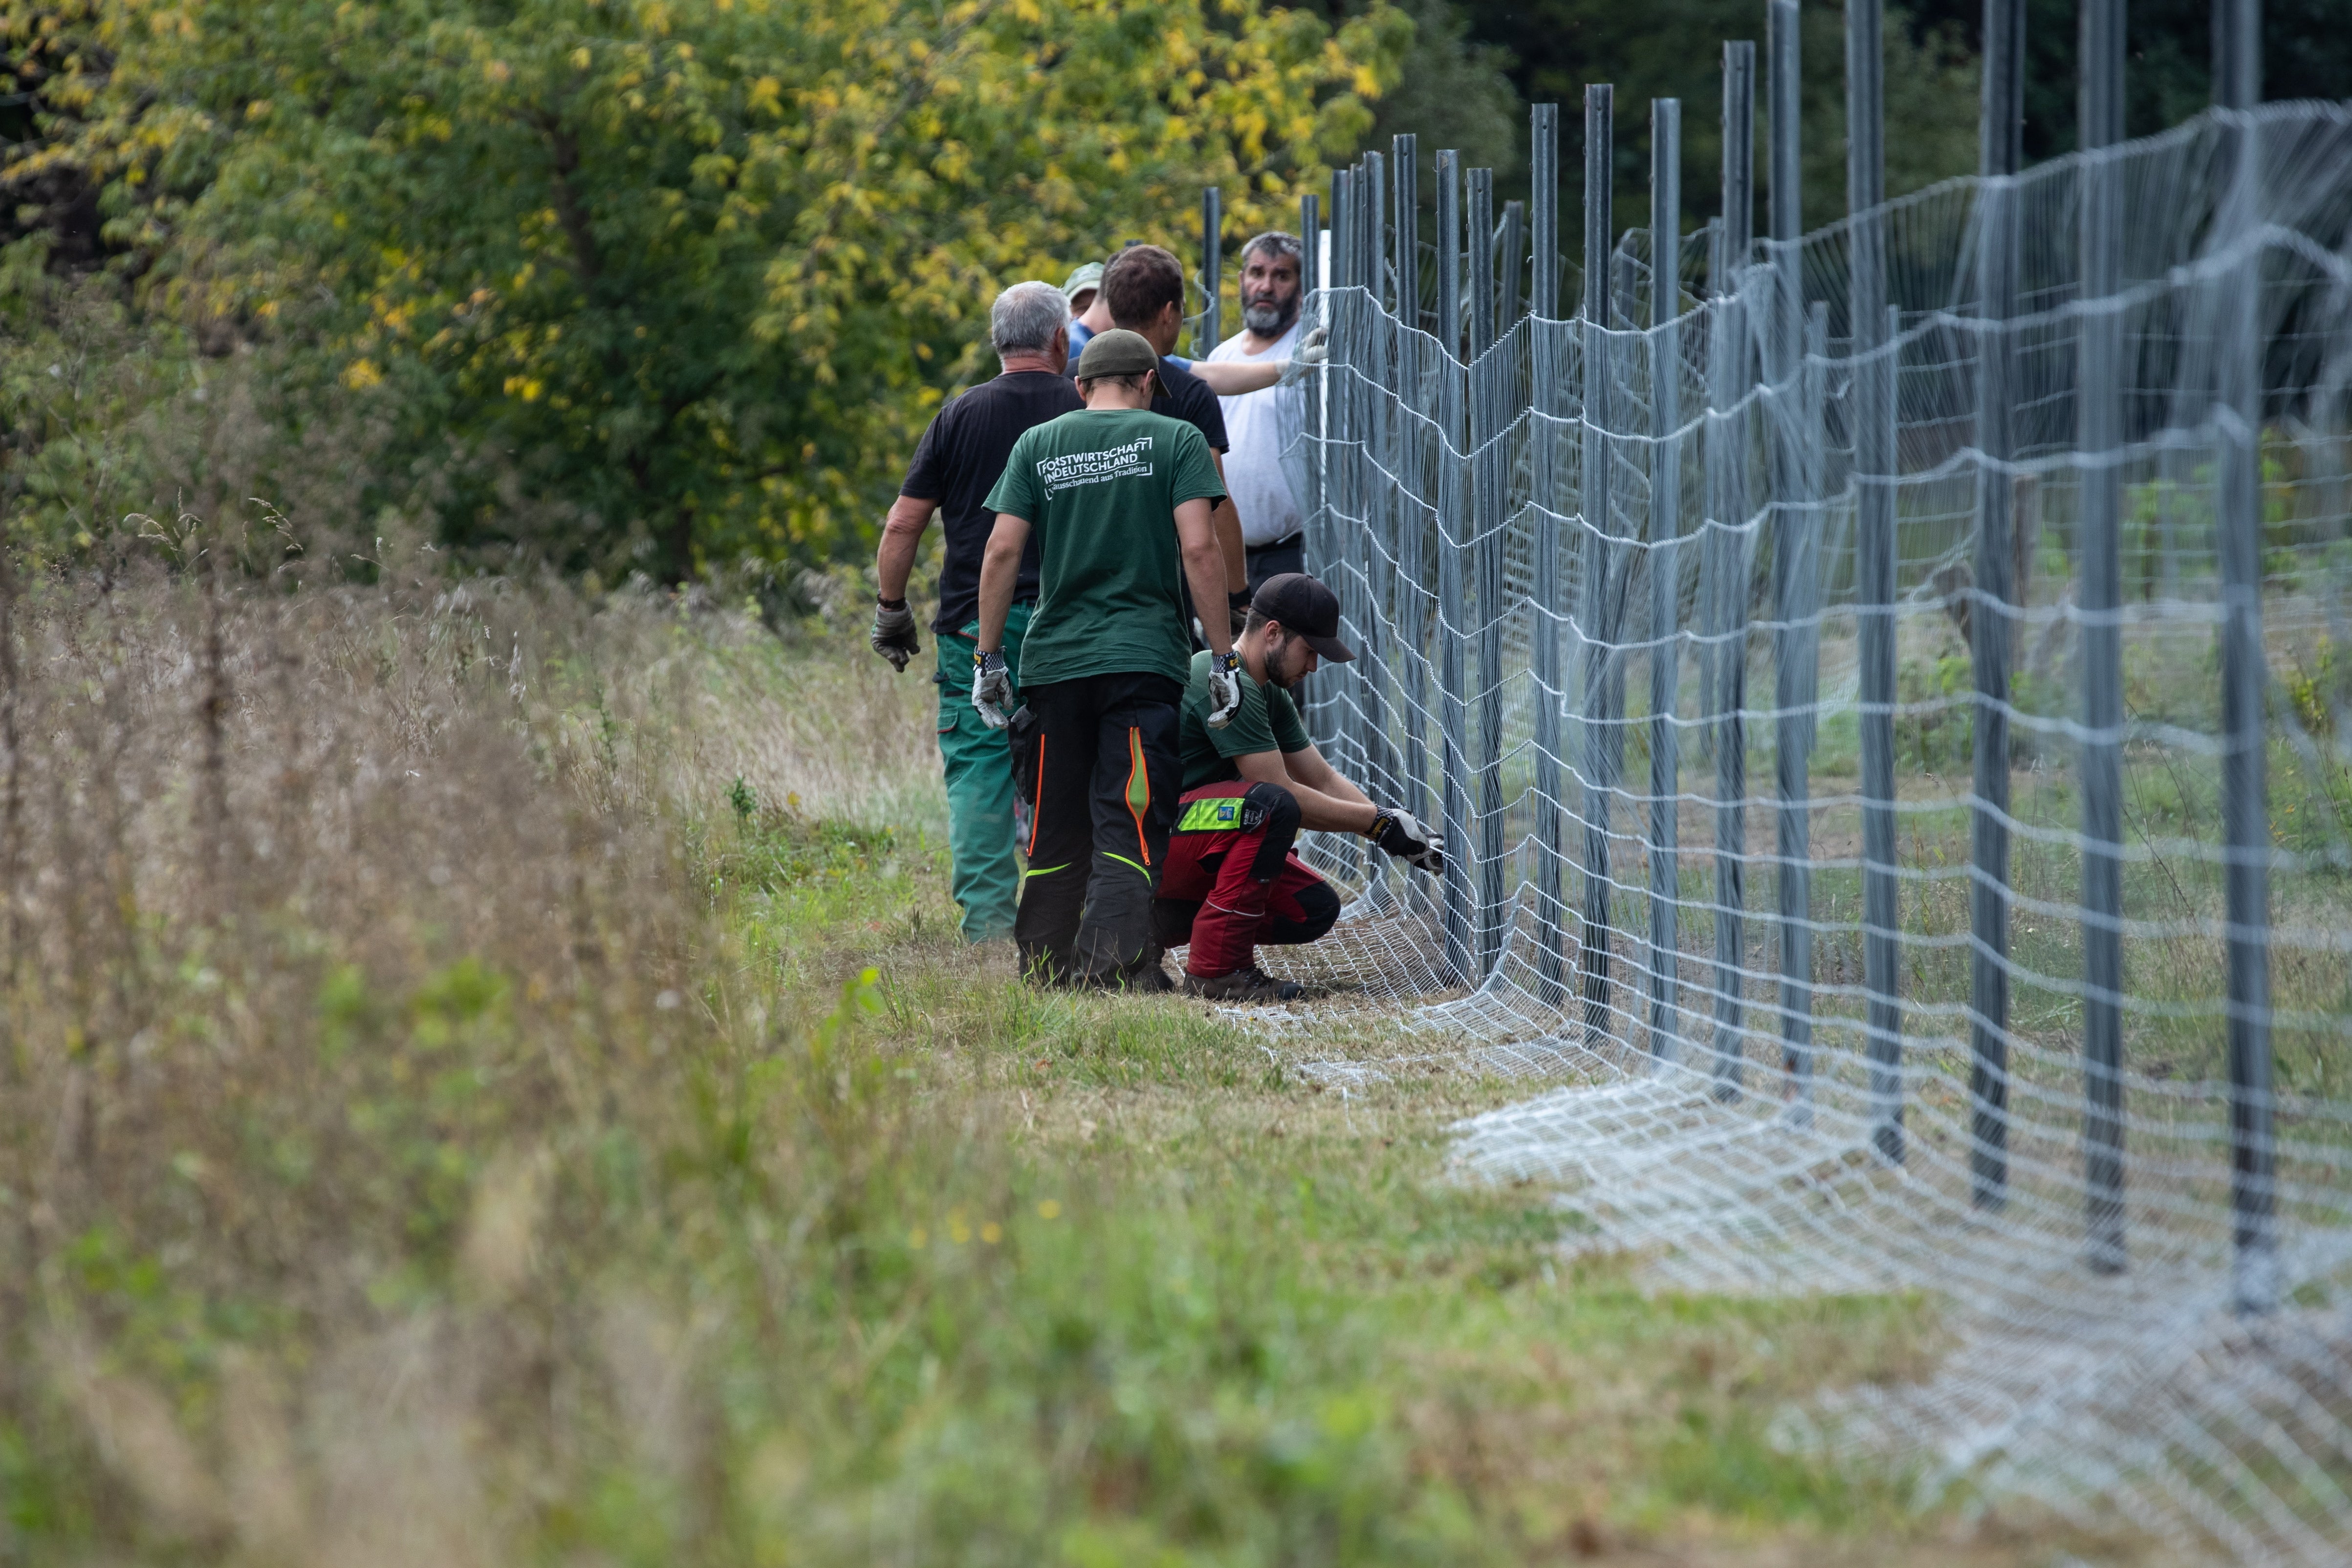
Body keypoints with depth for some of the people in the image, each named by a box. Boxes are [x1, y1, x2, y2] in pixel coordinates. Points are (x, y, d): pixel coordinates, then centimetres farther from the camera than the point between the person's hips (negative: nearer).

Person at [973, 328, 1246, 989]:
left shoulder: (1037, 446, 9)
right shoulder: (1175, 440, 2)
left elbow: (1002, 550, 2)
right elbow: (1199, 547, -7)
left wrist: (987, 656, 7)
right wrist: (1222, 656, -5)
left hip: (1054, 659, 3)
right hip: (1145, 658, -3)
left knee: (1057, 828, 12)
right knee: (1130, 823, -6)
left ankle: (1044, 965, 14)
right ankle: (1114, 955, -22)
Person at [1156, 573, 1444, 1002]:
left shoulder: (1270, 694, 14)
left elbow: (1324, 782, 16)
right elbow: (1281, 792, -20)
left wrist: (1413, 837, 5)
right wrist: (1378, 822, -13)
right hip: (1149, 836, -10)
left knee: (1315, 908, 0)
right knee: (1270, 805, -32)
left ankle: (1171, 923, 12)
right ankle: (1217, 968, -27)